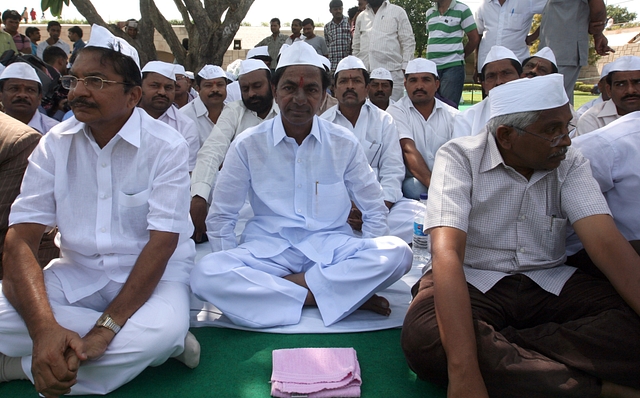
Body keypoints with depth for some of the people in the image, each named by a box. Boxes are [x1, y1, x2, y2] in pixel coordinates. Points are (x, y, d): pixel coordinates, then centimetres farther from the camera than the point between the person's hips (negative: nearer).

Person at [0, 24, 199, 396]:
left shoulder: (167, 146, -12)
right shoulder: (55, 144, -2)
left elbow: (161, 243, -17)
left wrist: (105, 329, -27)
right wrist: (44, 328, -28)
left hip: (153, 272, -4)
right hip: (77, 272, 4)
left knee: (163, 331, -36)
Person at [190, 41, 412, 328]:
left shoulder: (345, 144, 3)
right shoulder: (248, 145, 0)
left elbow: (374, 212, 11)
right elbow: (219, 218, 6)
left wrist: (368, 262, -3)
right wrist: (234, 271, -5)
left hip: (330, 248, 1)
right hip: (269, 249, 0)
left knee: (397, 253, -26)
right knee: (205, 274, -29)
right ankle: (347, 294, -23)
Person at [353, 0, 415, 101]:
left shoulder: (397, 12, 9)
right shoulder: (361, 17, 20)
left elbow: (408, 42, 3)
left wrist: (405, 69, -7)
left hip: (392, 72, -3)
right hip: (365, 74, 4)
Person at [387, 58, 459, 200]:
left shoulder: (453, 115, 10)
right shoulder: (396, 112, 0)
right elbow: (408, 150, -15)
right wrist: (432, 182, -30)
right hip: (413, 180, -2)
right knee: (414, 188, -36)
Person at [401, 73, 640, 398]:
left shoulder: (571, 164, 0)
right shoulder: (459, 157, -13)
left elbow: (607, 243, -12)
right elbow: (446, 253, -26)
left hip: (551, 284, 3)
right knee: (425, 339, -35)